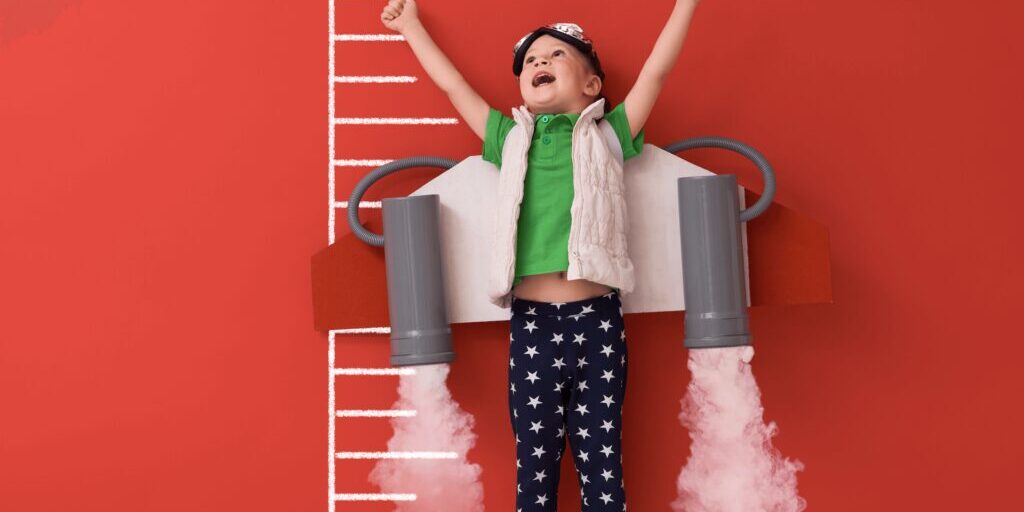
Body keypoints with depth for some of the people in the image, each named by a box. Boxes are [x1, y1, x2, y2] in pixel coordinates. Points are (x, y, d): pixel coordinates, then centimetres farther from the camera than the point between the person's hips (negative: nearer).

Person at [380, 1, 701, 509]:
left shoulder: (607, 135, 11)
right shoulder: (511, 140, 14)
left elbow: (655, 70, 12)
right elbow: (454, 85, 23)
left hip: (597, 320, -1)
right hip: (532, 324, 1)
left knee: (603, 466, 5)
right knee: (535, 467, 8)